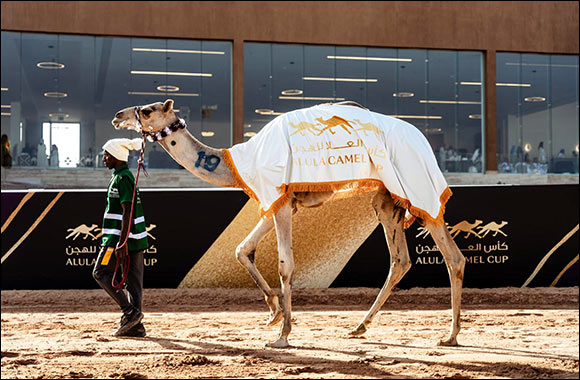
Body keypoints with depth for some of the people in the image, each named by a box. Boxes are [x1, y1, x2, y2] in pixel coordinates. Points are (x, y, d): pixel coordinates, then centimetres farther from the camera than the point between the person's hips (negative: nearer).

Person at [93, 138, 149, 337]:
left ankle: (130, 312, -10)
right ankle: (136, 325, 7)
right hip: (136, 237, 10)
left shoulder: (122, 178, -13)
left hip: (124, 236, -10)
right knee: (133, 279, 7)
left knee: (101, 272, -2)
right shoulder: (126, 176, 18)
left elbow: (127, 211, -19)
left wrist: (121, 241, -24)